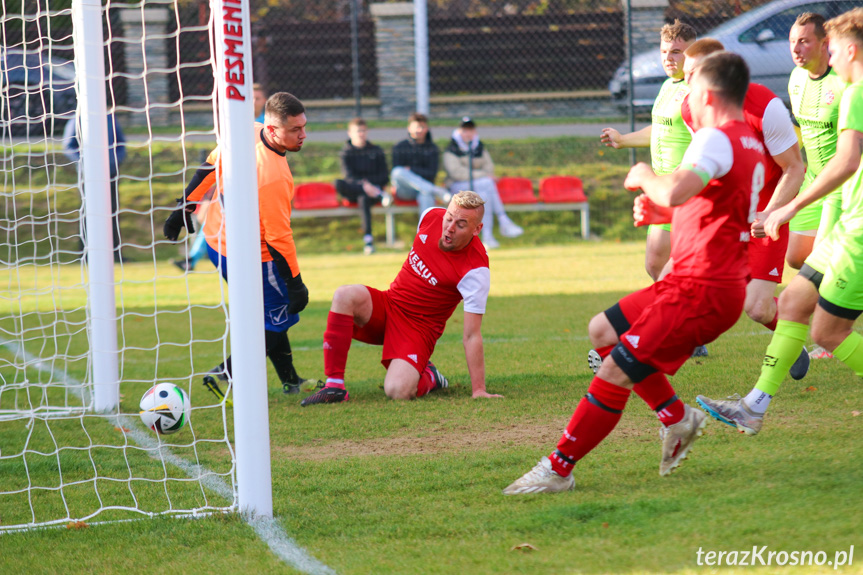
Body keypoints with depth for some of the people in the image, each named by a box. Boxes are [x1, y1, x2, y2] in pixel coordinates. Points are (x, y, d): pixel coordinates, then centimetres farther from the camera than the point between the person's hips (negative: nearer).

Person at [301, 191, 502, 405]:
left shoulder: (475, 270, -23)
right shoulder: (431, 216, -7)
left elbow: (472, 336, -22)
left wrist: (478, 390, -24)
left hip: (419, 327, -5)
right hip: (389, 305, 5)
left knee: (398, 390, -30)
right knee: (345, 296, -27)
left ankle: (428, 378, 8)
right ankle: (334, 386, -20)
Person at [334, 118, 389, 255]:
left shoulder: (376, 151, 12)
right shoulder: (346, 152, 7)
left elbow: (384, 177, 9)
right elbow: (348, 176, -8)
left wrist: (369, 182, -10)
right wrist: (363, 185, -27)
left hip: (373, 186, -1)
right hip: (352, 191, 1)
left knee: (363, 199, -38)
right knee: (338, 184, -34)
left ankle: (368, 239, -47)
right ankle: (379, 194, -39)